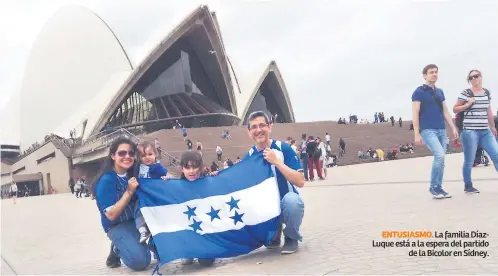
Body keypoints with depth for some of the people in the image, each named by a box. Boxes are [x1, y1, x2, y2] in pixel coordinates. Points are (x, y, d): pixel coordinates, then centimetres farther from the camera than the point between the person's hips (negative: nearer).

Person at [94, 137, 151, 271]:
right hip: (118, 226, -5)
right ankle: (117, 249, 7)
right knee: (139, 261, -23)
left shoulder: (134, 174, -2)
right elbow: (111, 215, -20)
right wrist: (129, 191, -29)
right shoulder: (106, 180, -18)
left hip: (138, 219, 5)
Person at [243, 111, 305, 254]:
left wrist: (276, 162, -28)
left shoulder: (284, 148, -14)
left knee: (291, 199, -37)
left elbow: (300, 182, -21)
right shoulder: (248, 156, -2)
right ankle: (273, 236, 10)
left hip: (287, 204, -4)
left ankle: (292, 238, -5)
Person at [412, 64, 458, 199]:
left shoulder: (440, 92, 16)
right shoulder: (419, 92, -3)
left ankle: (438, 187, 16)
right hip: (427, 130, -6)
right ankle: (433, 186, -4)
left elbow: (445, 112, 19)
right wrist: (417, 134, -13)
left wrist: (454, 128, 10)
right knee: (440, 156, -19)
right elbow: (415, 114, -8)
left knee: (441, 160, 6)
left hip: (441, 130, 7)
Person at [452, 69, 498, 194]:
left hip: (485, 132, 6)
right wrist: (468, 104, -16)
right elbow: (455, 109, -2)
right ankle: (468, 186, 14)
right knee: (469, 161, 0)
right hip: (470, 131, -5)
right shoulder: (465, 93, -5)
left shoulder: (487, 92, 12)